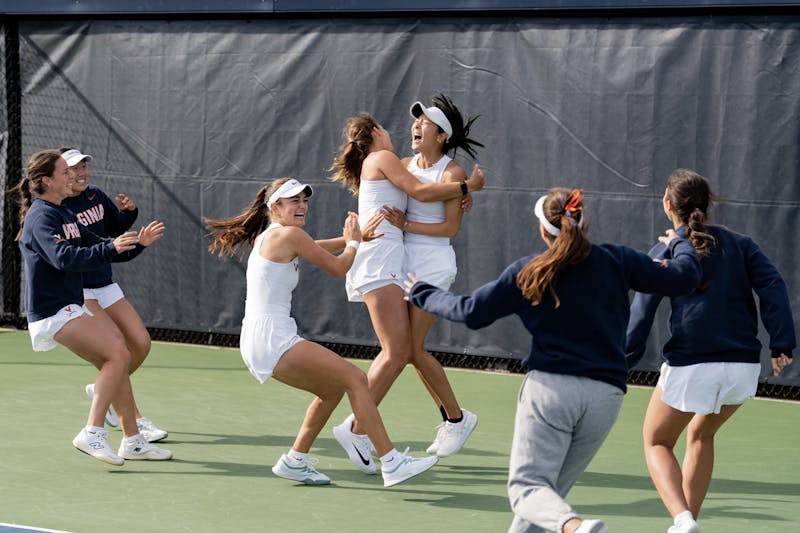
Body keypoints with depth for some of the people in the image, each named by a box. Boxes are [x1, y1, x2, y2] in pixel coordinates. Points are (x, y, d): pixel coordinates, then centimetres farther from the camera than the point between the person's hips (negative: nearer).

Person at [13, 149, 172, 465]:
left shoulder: (64, 215, 17)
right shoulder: (41, 217, -14)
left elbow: (98, 248, 23)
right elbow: (65, 258, -30)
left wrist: (138, 243, 9)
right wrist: (111, 248, -38)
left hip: (71, 307, 10)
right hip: (53, 311, -10)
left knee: (117, 363, 10)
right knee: (119, 354, -20)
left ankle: (132, 442, 16)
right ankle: (92, 433, -19)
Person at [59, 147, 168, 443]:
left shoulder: (96, 196, 5)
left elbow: (115, 228, 20)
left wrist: (128, 211, 1)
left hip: (105, 286, 7)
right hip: (77, 293, -7)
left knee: (141, 344, 2)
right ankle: (135, 421, -9)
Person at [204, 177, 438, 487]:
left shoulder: (266, 236, 18)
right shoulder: (289, 234, -9)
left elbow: (314, 249, 35)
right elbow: (338, 268, -2)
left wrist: (352, 237, 28)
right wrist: (354, 242, 16)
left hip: (259, 342, 10)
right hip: (273, 340, -10)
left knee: (333, 389, 21)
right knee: (355, 379, -11)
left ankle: (295, 461, 24)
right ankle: (391, 464, -14)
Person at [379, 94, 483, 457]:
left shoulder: (452, 173, -10)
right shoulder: (404, 165, 8)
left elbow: (451, 228, -13)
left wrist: (405, 225, -19)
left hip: (433, 265, -7)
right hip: (406, 261, 7)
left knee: (413, 348, -10)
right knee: (407, 348, 7)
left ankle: (457, 417, 6)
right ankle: (449, 419, 21)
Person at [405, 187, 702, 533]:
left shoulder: (526, 272, 2)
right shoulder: (616, 261, 5)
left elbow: (471, 312, 6)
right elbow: (684, 277, 8)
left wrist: (423, 294, 24)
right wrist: (679, 244, 31)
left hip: (549, 386, -3)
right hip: (606, 393, 4)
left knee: (527, 485, -6)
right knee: (552, 489, 16)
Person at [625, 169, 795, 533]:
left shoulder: (664, 253, 4)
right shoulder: (739, 244, 12)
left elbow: (641, 313, -4)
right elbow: (772, 287, -1)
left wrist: (622, 363, -2)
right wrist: (781, 345, -4)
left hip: (690, 367, -4)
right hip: (743, 366, 4)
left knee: (657, 441, 16)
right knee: (701, 435, 29)